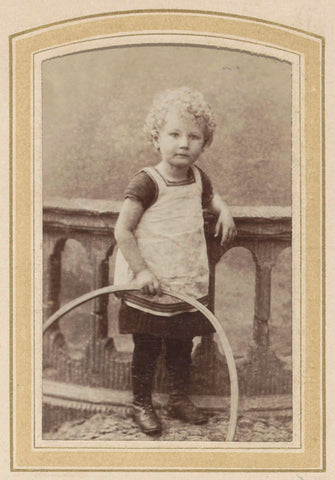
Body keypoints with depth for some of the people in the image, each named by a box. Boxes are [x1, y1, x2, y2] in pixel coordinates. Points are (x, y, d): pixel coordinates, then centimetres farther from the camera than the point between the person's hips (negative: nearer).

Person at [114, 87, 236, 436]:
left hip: (188, 283, 6)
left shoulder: (198, 179, 3)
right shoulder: (147, 183, -18)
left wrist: (224, 212, 6)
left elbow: (210, 198, 27)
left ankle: (179, 398, 34)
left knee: (182, 345, 17)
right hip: (151, 285, -6)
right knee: (147, 347, 7)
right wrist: (141, 270, -26)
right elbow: (123, 229, -20)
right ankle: (141, 404, 24)